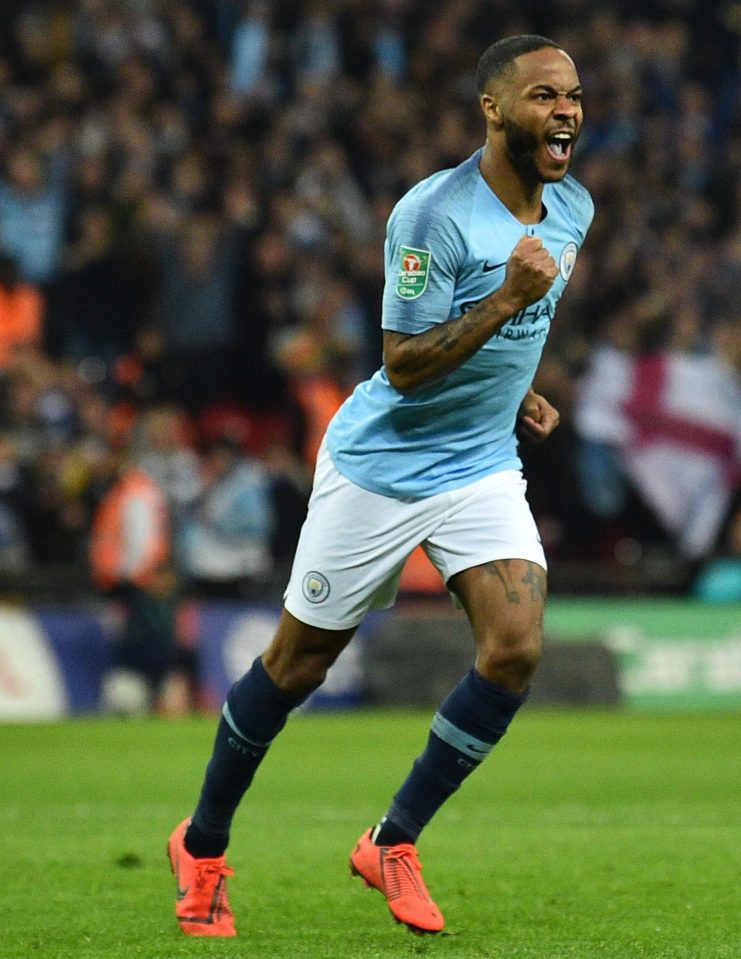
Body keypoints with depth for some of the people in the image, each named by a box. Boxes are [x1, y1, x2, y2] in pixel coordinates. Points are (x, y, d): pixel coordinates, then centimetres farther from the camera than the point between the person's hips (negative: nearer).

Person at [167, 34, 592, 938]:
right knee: (298, 663, 5)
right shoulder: (433, 214, -22)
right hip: (381, 466, -5)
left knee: (515, 651, -15)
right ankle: (203, 847, 27)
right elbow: (403, 364, -23)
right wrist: (507, 298, -31)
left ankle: (393, 843, 2)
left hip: (482, 468, 6)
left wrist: (514, 390, 11)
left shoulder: (571, 209, 2)